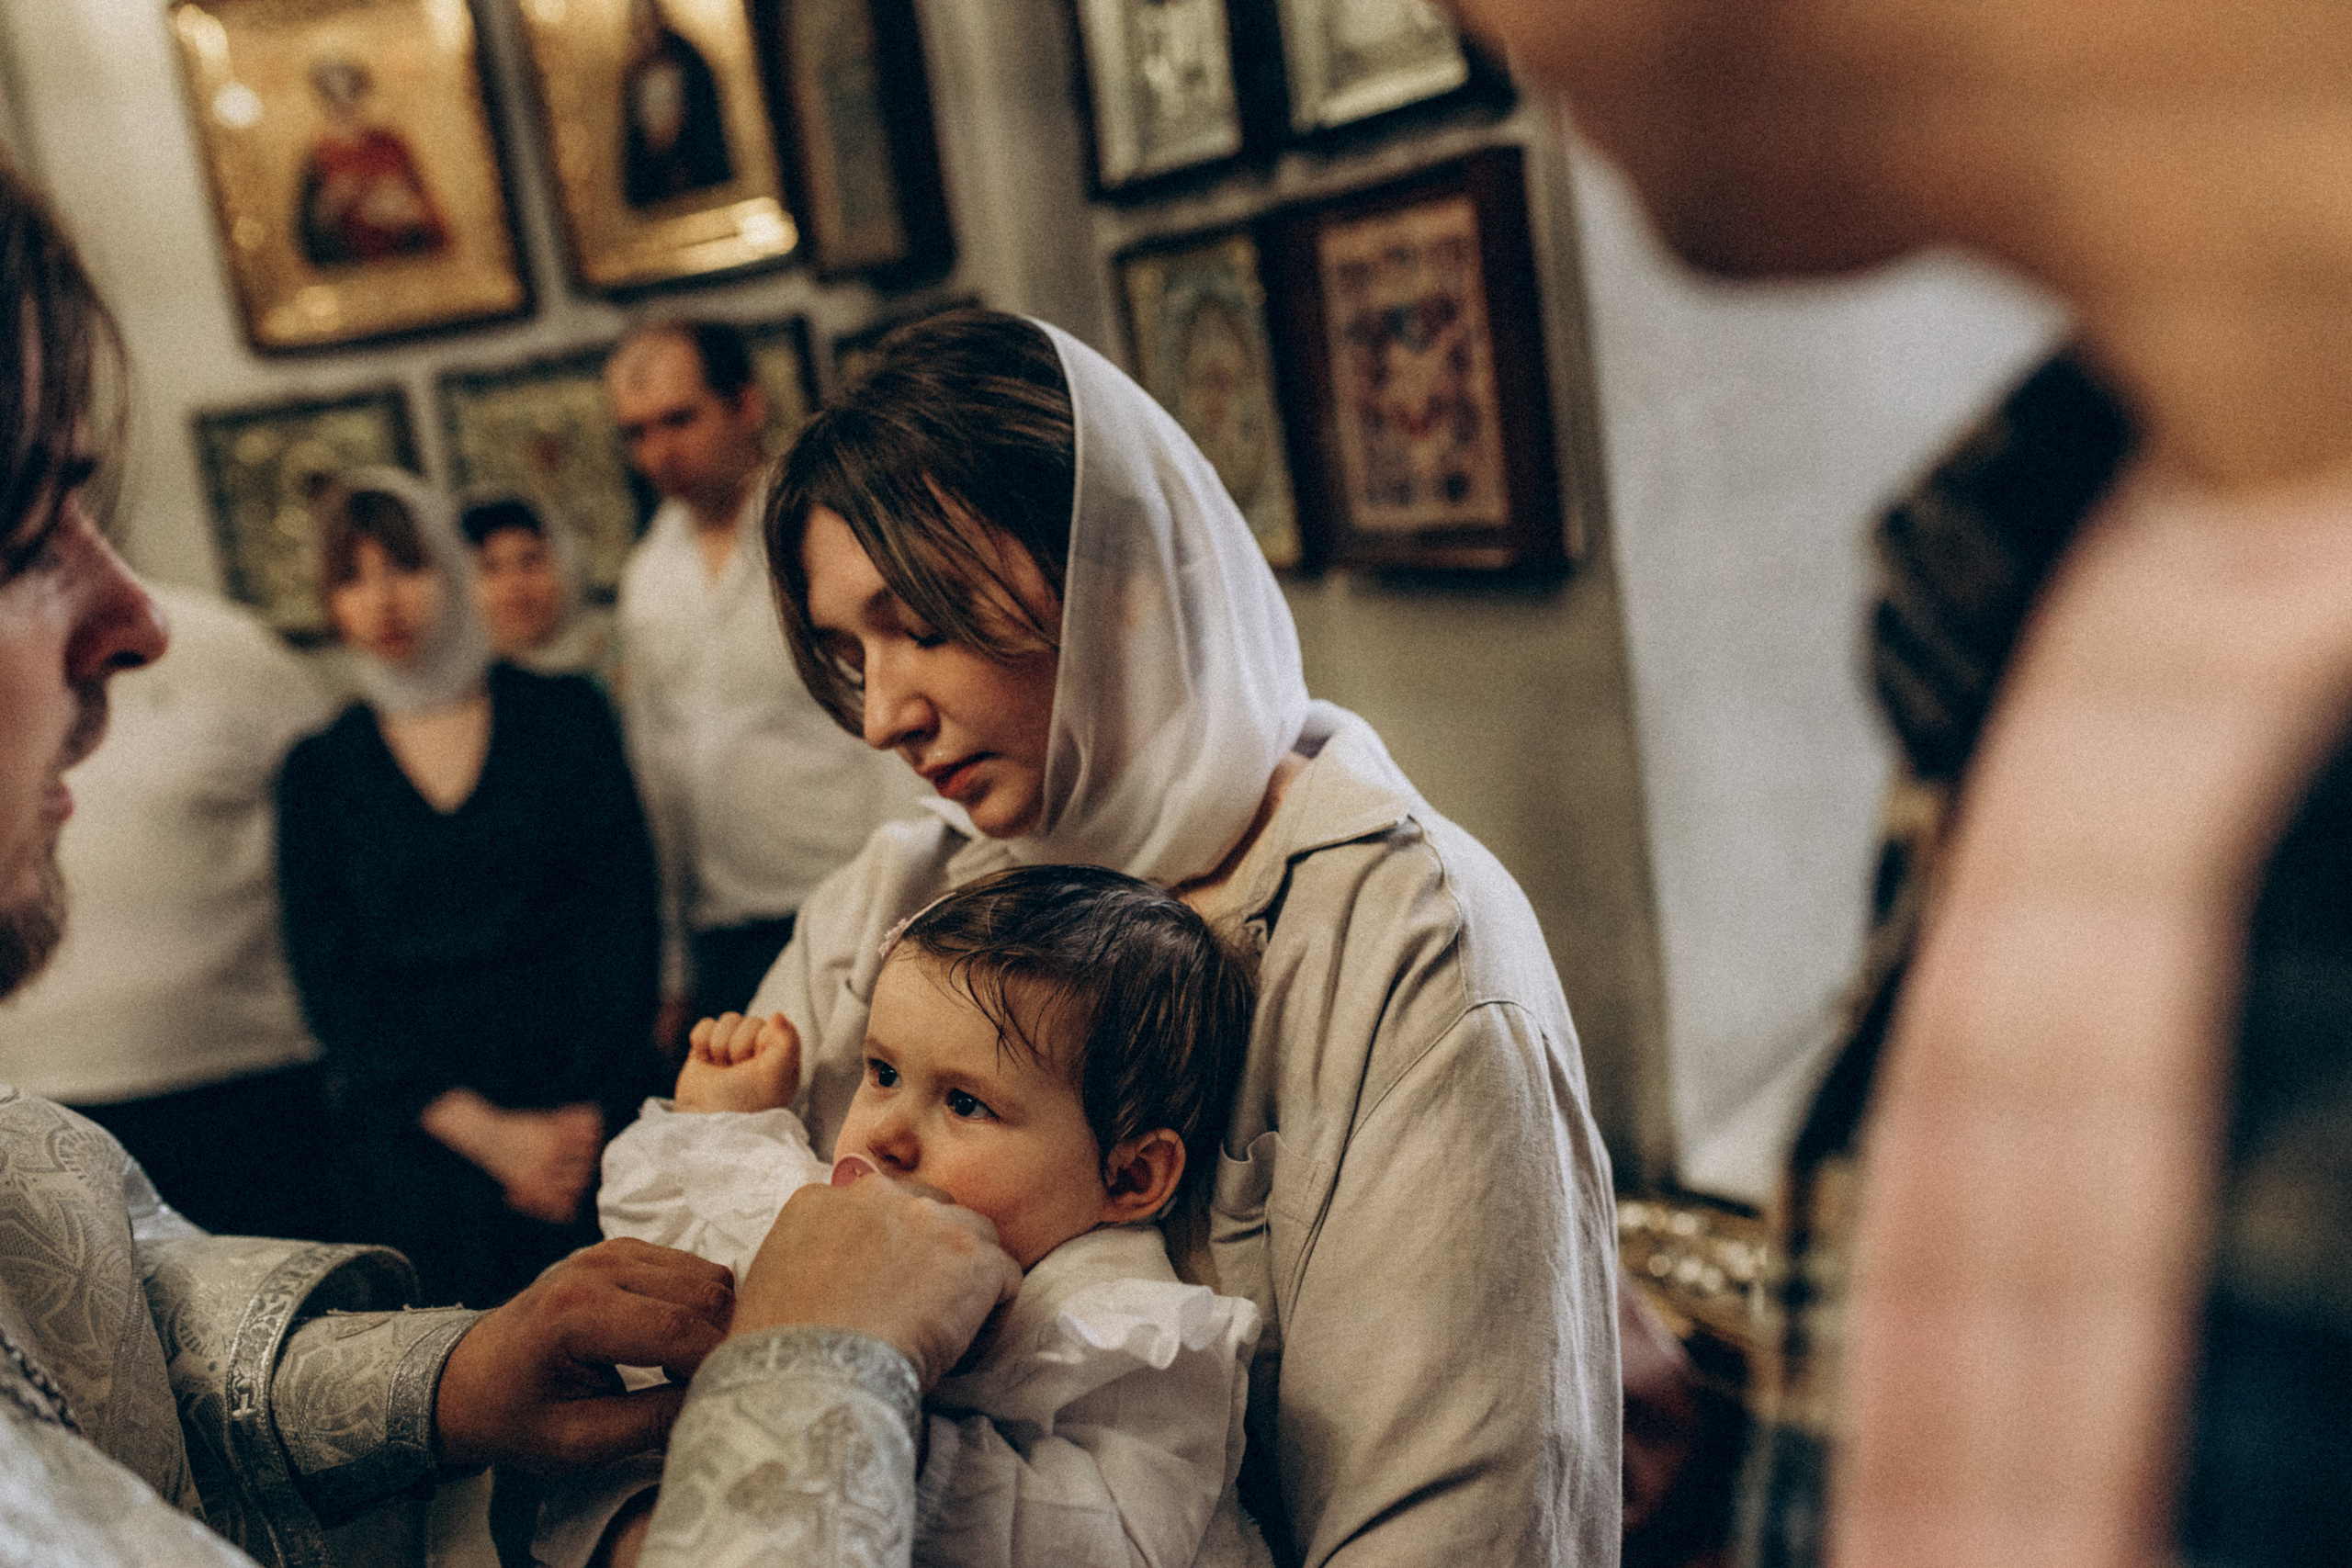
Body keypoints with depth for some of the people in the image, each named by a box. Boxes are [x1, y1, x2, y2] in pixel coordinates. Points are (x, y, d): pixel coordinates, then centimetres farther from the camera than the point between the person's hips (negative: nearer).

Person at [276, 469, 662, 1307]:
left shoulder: (565, 714, 7)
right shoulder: (318, 774, 9)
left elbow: (623, 916, 2)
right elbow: (330, 985, 2)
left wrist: (591, 1108, -10)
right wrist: (484, 1132, -9)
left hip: (587, 1103, 0)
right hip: (414, 1135, 1)